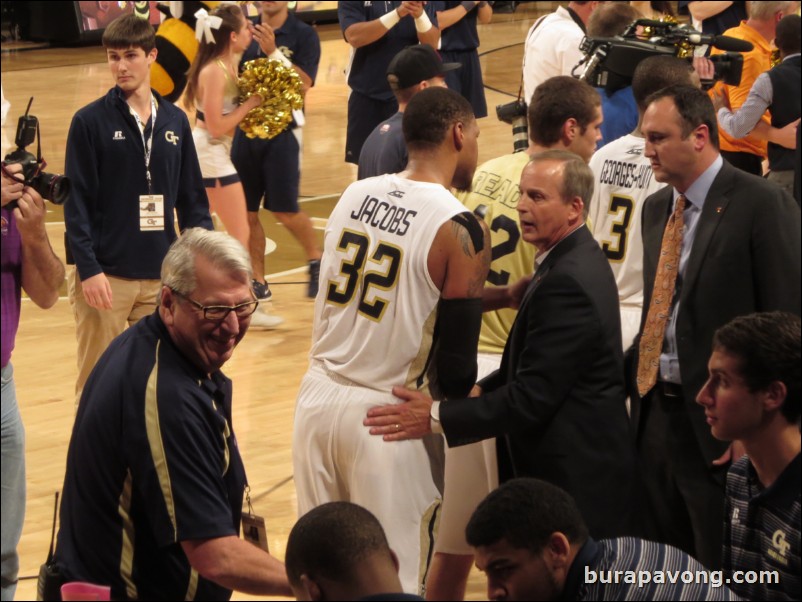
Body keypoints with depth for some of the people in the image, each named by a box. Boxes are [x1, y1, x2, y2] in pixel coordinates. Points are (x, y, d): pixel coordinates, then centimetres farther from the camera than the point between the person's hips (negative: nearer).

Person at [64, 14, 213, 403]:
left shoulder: (175, 121, 8)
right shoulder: (90, 122, -4)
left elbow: (192, 199, 12)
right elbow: (76, 203, -6)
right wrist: (88, 269, -14)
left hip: (162, 276, 4)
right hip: (106, 276, -4)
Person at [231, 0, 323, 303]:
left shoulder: (304, 35, -5)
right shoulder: (248, 33, 8)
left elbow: (303, 85, -15)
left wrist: (273, 52, -21)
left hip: (282, 130, -4)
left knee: (285, 211, -3)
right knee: (247, 212, 5)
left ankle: (316, 261, 22)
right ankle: (258, 281, 15)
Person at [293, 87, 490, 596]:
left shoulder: (354, 195, 5)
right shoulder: (459, 229, -13)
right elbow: (457, 367, -12)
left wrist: (483, 295, 23)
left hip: (320, 395, 6)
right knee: (394, 581, 3)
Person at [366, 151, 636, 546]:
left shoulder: (568, 281, -23)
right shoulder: (577, 260, 11)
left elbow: (532, 398, -24)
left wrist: (436, 417, -21)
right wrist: (482, 390, 6)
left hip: (572, 481, -11)